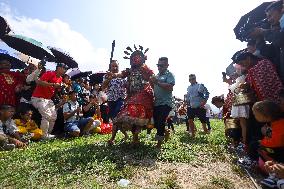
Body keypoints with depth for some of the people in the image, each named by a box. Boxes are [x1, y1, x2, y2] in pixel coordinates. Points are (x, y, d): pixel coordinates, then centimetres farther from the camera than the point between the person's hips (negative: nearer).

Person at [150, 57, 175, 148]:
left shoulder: (169, 75, -4)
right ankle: (166, 131, 38)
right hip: (156, 103, 7)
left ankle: (159, 144, 5)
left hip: (165, 103, -7)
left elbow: (170, 87, -20)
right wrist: (152, 82, 5)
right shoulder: (157, 75, 18)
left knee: (160, 123, -9)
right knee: (156, 123, 11)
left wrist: (157, 82, -23)